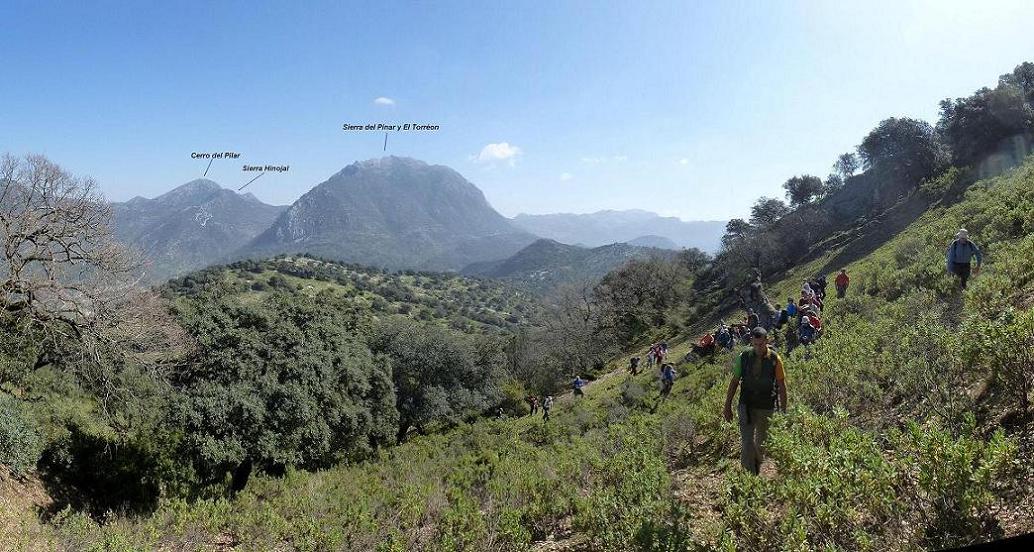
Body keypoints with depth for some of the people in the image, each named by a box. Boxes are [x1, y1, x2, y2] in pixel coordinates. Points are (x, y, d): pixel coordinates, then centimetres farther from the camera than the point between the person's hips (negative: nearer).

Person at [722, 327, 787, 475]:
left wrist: (783, 410, 0)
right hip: (747, 406, 0)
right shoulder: (743, 357, -4)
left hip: (767, 408, 0)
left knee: (761, 445, 14)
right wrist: (727, 407, 5)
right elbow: (734, 382, 4)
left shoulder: (775, 359, -6)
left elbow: (782, 386, 0)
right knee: (747, 443, -9)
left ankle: (757, 472, 35)